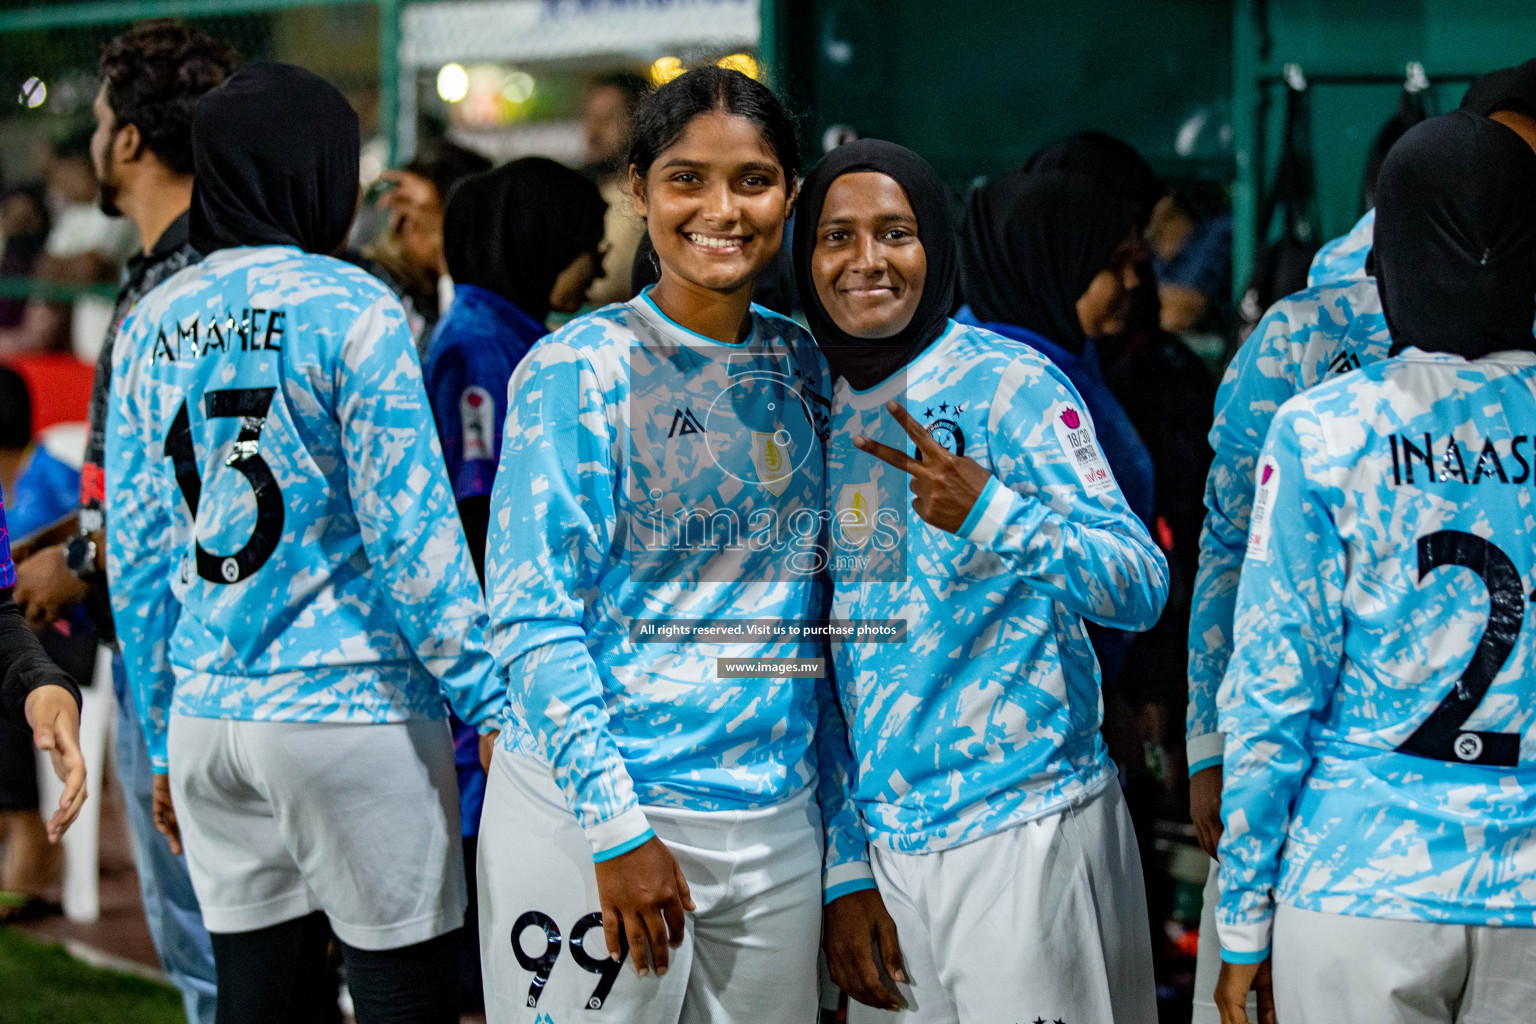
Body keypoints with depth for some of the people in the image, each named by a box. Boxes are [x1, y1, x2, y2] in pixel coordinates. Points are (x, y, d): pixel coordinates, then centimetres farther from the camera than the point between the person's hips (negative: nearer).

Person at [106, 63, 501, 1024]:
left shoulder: (153, 326, 9)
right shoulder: (350, 310, -8)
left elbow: (135, 554, 12)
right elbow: (409, 529, -12)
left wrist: (166, 743, 19)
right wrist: (489, 703, -6)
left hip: (205, 720, 6)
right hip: (349, 711, -6)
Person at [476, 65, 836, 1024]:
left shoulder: (807, 366, 9)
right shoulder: (580, 368, -6)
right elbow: (530, 615, -11)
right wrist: (617, 826, -17)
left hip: (776, 822, 5)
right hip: (590, 809, -5)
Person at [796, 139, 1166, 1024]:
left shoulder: (1006, 384, -7)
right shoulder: (824, 421, 10)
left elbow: (1143, 588, -14)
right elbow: (839, 665, 13)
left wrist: (993, 517, -30)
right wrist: (848, 872, 9)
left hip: (1021, 827, -5)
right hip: (885, 845, 5)